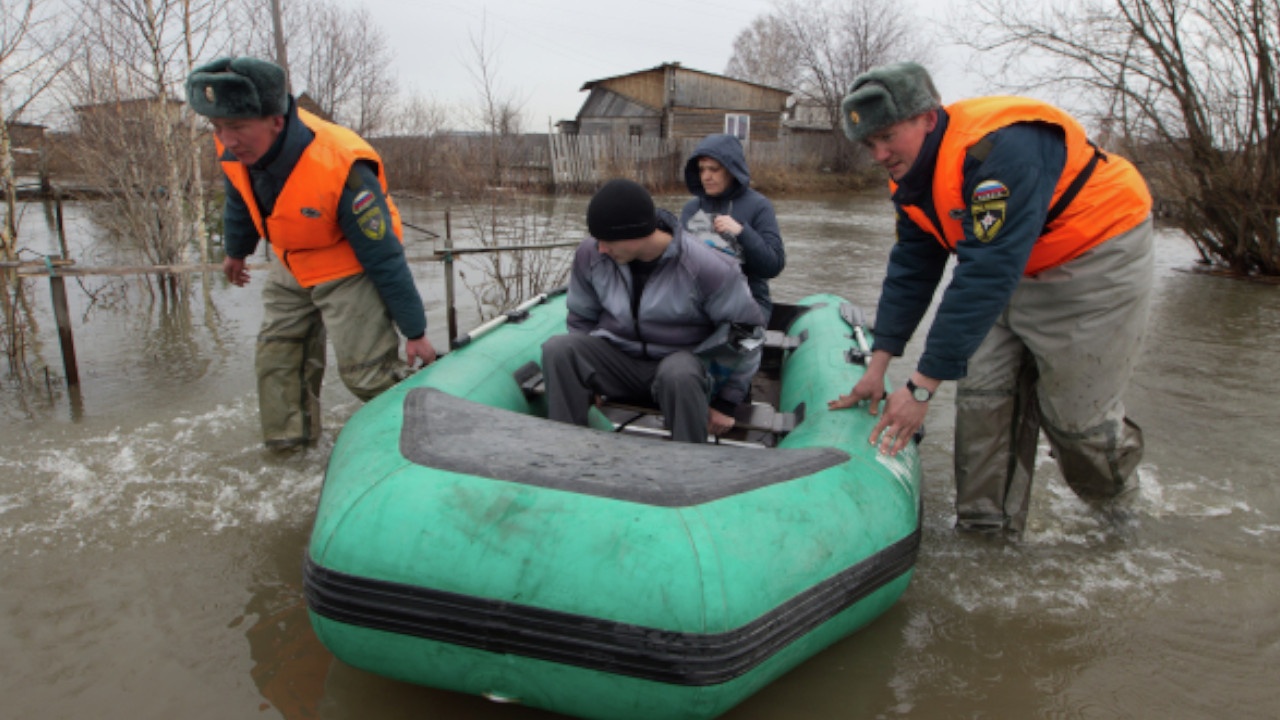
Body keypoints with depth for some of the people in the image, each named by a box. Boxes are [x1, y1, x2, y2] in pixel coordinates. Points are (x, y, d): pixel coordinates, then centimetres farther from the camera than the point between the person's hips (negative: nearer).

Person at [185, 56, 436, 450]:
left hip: (349, 272, -7)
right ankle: (289, 439, 31)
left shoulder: (340, 170, -37)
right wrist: (236, 251, 28)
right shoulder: (235, 151, -16)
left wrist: (415, 332, -21)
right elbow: (240, 198, 11)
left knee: (367, 370, -12)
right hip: (290, 268, 8)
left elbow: (383, 258, -28)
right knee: (277, 354, 14)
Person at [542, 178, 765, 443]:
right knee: (557, 349, -23)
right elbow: (581, 318, 9)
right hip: (620, 357, 4)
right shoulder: (590, 255, -8)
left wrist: (726, 402, -4)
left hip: (683, 363, -3)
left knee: (678, 374, -39)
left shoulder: (704, 267, -19)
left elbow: (746, 328, -7)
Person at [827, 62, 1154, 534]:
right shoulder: (913, 174, -5)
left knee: (1076, 416, -2)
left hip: (1099, 261, -8)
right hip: (1020, 270, 8)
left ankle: (1119, 490, 30)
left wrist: (922, 386, -37)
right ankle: (985, 524, 8)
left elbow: (986, 275, -38)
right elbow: (911, 269, 1)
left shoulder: (999, 149, -33)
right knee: (982, 395, -3)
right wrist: (878, 364, -4)